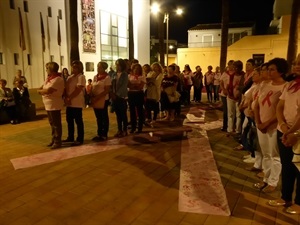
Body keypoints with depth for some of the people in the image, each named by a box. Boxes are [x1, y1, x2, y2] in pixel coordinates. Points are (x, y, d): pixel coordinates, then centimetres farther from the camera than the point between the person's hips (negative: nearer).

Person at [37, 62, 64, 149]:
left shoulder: (58, 79, -18)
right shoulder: (48, 78, 12)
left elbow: (48, 90, -24)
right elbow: (41, 88, 15)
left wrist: (40, 91, -5)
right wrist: (41, 90, -8)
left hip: (54, 105, -9)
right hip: (48, 104, 9)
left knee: (56, 124, 0)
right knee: (52, 124, 17)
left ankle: (58, 142, 9)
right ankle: (54, 140, 29)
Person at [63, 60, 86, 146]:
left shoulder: (81, 77, -8)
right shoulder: (70, 77, 16)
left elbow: (78, 90, -17)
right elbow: (66, 88, 9)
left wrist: (69, 98, -16)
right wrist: (66, 98, -9)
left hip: (77, 103, -8)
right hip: (69, 103, 8)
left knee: (78, 121, -1)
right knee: (69, 120, 14)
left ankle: (80, 139, 7)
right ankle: (70, 137, 27)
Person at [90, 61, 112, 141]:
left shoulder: (107, 77, -9)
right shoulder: (95, 77, 11)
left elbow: (106, 91, -15)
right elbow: (92, 88, 12)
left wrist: (97, 98, -20)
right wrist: (92, 98, -5)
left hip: (103, 100, -6)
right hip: (95, 101, 6)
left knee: (104, 118, 3)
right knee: (98, 118, 12)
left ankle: (104, 135, 11)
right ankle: (99, 134, 21)